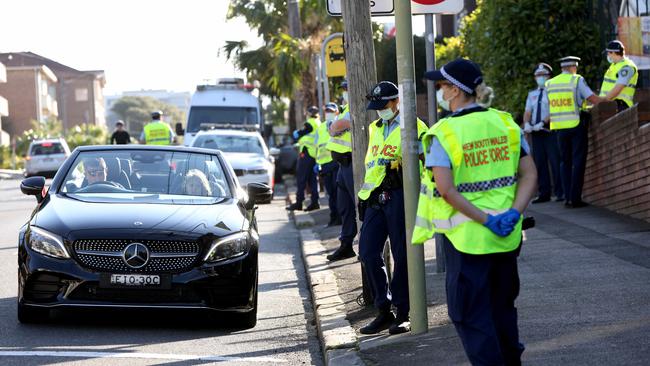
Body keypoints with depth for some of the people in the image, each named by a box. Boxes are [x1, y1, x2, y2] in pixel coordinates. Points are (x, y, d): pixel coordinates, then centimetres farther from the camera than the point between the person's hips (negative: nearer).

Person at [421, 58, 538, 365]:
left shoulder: (442, 134, -12)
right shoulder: (505, 123, 2)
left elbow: (446, 190, -22)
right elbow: (529, 175, -2)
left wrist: (486, 220, -18)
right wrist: (514, 213, -10)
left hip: (466, 235, -5)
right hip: (508, 236, 5)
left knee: (471, 315, 5)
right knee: (503, 307, 21)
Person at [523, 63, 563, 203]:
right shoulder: (532, 94, 21)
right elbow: (527, 112, 15)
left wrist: (543, 123, -20)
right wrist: (527, 124, -6)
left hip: (550, 130, -6)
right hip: (536, 132, 6)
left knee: (555, 162, -8)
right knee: (539, 163, 4)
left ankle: (560, 193, -6)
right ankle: (543, 193, 7)